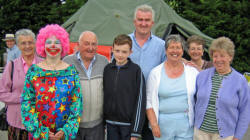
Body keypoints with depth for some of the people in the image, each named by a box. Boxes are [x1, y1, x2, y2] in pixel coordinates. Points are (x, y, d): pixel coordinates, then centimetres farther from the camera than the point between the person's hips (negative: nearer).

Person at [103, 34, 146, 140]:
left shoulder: (136, 70, -9)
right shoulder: (107, 69, 3)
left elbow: (140, 100, -9)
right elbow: (104, 95, 9)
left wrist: (136, 131, -10)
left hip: (128, 124, -4)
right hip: (110, 123, 4)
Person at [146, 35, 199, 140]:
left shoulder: (192, 72, 4)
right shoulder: (155, 73, 0)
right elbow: (149, 101, 0)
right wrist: (154, 124, -7)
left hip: (186, 124, 1)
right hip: (163, 124, 0)